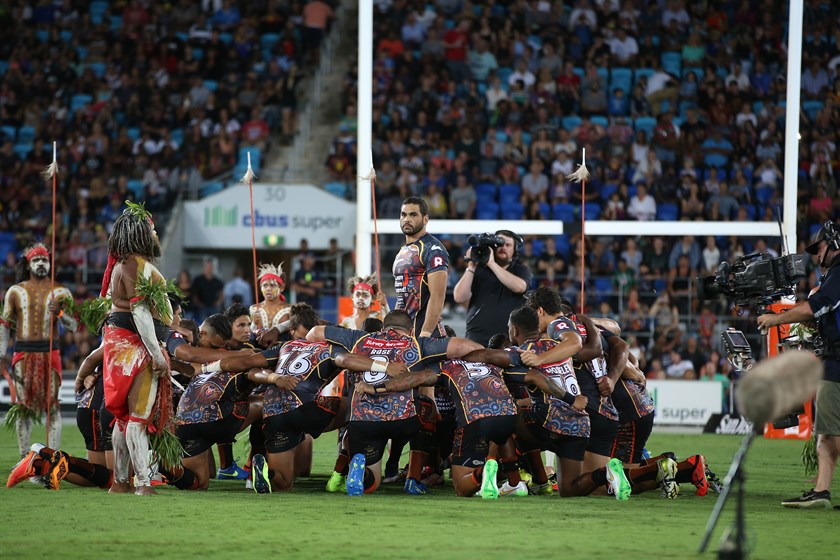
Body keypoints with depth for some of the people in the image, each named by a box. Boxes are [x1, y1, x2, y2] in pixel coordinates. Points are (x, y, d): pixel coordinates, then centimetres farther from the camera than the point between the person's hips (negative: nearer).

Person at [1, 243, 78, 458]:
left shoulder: (60, 292, 6)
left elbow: (73, 325, 4)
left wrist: (59, 313, -16)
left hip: (50, 353, -1)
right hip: (23, 354, 1)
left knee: (52, 405, -6)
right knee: (24, 406, 1)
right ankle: (24, 457, 6)